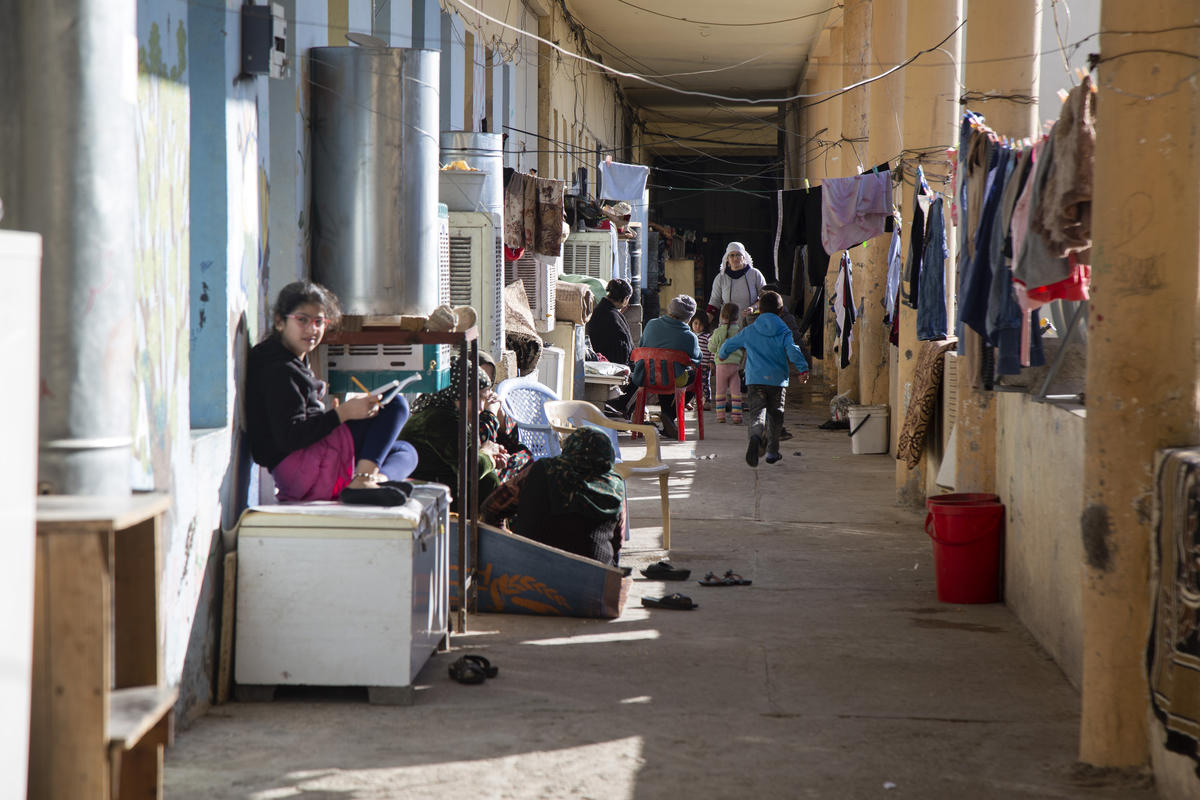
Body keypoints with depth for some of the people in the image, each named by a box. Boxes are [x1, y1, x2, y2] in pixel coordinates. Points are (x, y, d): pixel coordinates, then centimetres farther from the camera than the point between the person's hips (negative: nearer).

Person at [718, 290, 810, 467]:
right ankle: (772, 451, 21)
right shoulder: (784, 332, 2)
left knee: (757, 413, -9)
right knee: (775, 415, 15)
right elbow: (793, 351, -14)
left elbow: (729, 345, 20)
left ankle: (755, 436, -42)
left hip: (755, 380, 0)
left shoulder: (749, 332, 8)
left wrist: (722, 354, 41)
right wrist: (803, 369, -15)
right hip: (777, 380, 0)